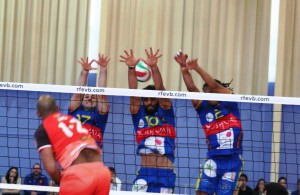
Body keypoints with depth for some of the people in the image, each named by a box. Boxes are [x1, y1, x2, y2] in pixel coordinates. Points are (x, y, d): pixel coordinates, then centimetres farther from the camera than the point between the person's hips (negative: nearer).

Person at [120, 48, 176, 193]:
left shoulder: (165, 112, 11)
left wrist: (154, 67, -20)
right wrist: (131, 68, -15)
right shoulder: (139, 114, 14)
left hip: (166, 174, 0)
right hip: (144, 172, 1)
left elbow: (160, 89, -4)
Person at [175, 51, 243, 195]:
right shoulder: (204, 108, 6)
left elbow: (214, 85, -14)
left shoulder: (230, 105, 0)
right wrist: (184, 69, -21)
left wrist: (197, 68, -25)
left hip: (233, 161, -2)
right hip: (213, 159, 2)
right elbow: (191, 88, -7)